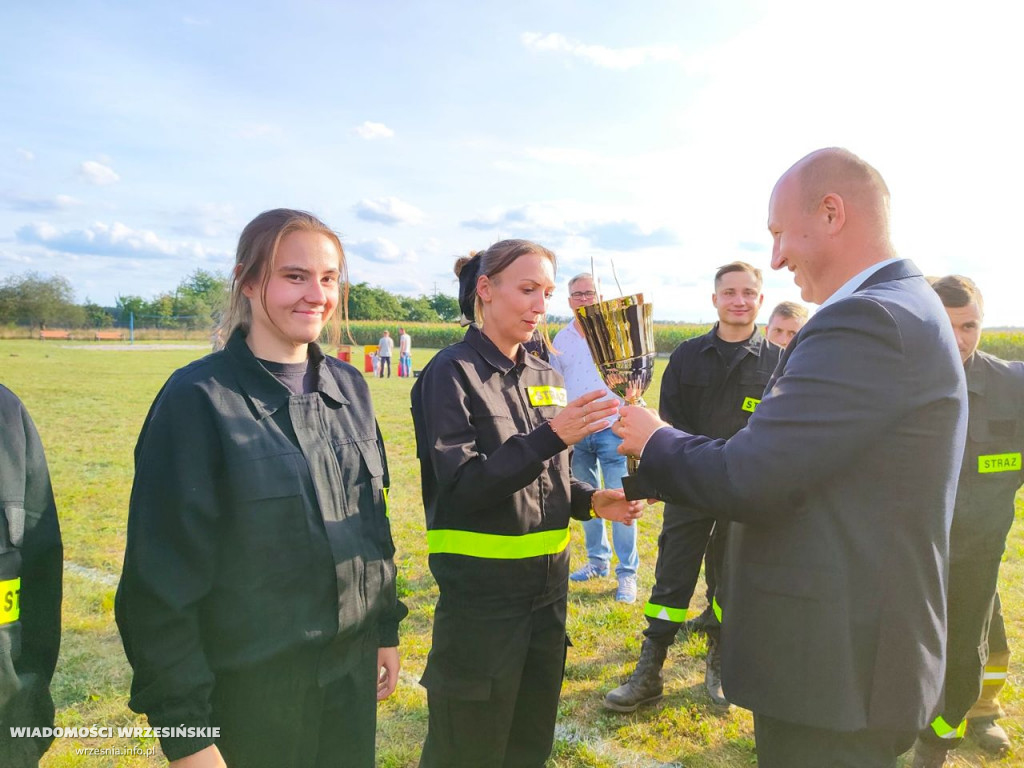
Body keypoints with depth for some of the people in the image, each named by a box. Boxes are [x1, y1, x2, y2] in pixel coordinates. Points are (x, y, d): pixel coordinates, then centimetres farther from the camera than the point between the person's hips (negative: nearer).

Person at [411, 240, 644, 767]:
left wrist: (591, 501, -3)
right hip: (481, 591, -6)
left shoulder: (546, 377, 8)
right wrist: (551, 436, -29)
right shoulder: (452, 372, -12)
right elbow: (463, 485, -20)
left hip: (547, 586, 7)